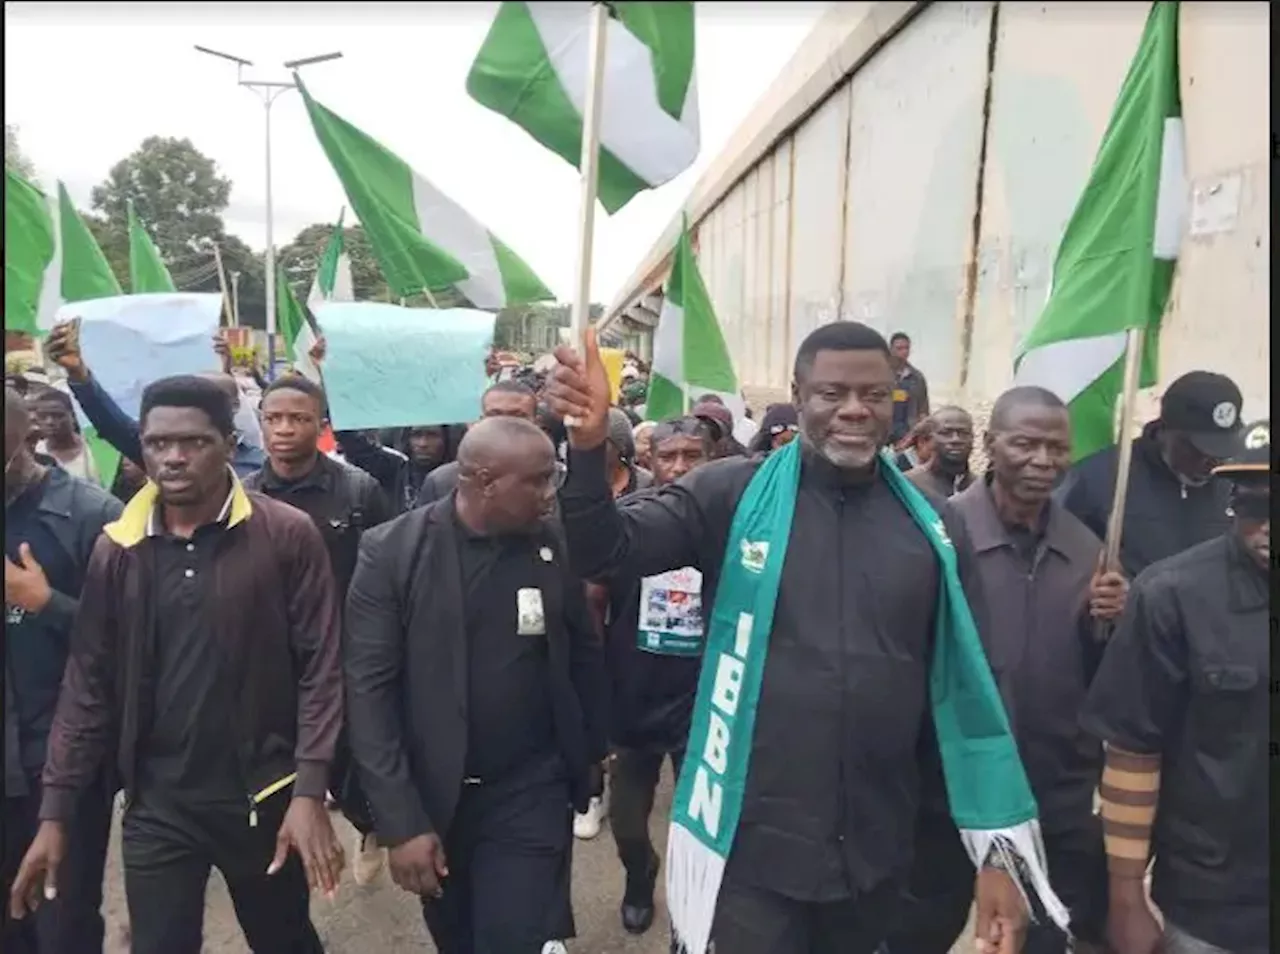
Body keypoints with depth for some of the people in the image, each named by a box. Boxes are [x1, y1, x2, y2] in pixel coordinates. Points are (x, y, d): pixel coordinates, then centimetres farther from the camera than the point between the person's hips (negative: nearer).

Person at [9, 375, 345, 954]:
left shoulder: (288, 536, -10)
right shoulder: (117, 548, -1)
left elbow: (320, 668, -11)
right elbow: (88, 682, 3)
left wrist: (309, 792, -16)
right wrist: (55, 810, 2)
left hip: (264, 797, -1)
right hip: (155, 807, 2)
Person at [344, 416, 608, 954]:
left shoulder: (556, 545, -6)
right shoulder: (392, 550, -12)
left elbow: (584, 654, 6)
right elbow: (369, 688, -12)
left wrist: (592, 753, 13)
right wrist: (399, 821, -15)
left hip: (532, 792, 1)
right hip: (432, 797, 0)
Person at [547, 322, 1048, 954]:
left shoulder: (932, 530, -1)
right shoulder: (733, 496, -7)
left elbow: (965, 690, 3)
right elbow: (605, 555, -11)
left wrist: (997, 852, 3)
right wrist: (588, 446, -29)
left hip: (876, 854, 4)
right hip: (751, 848, -3)